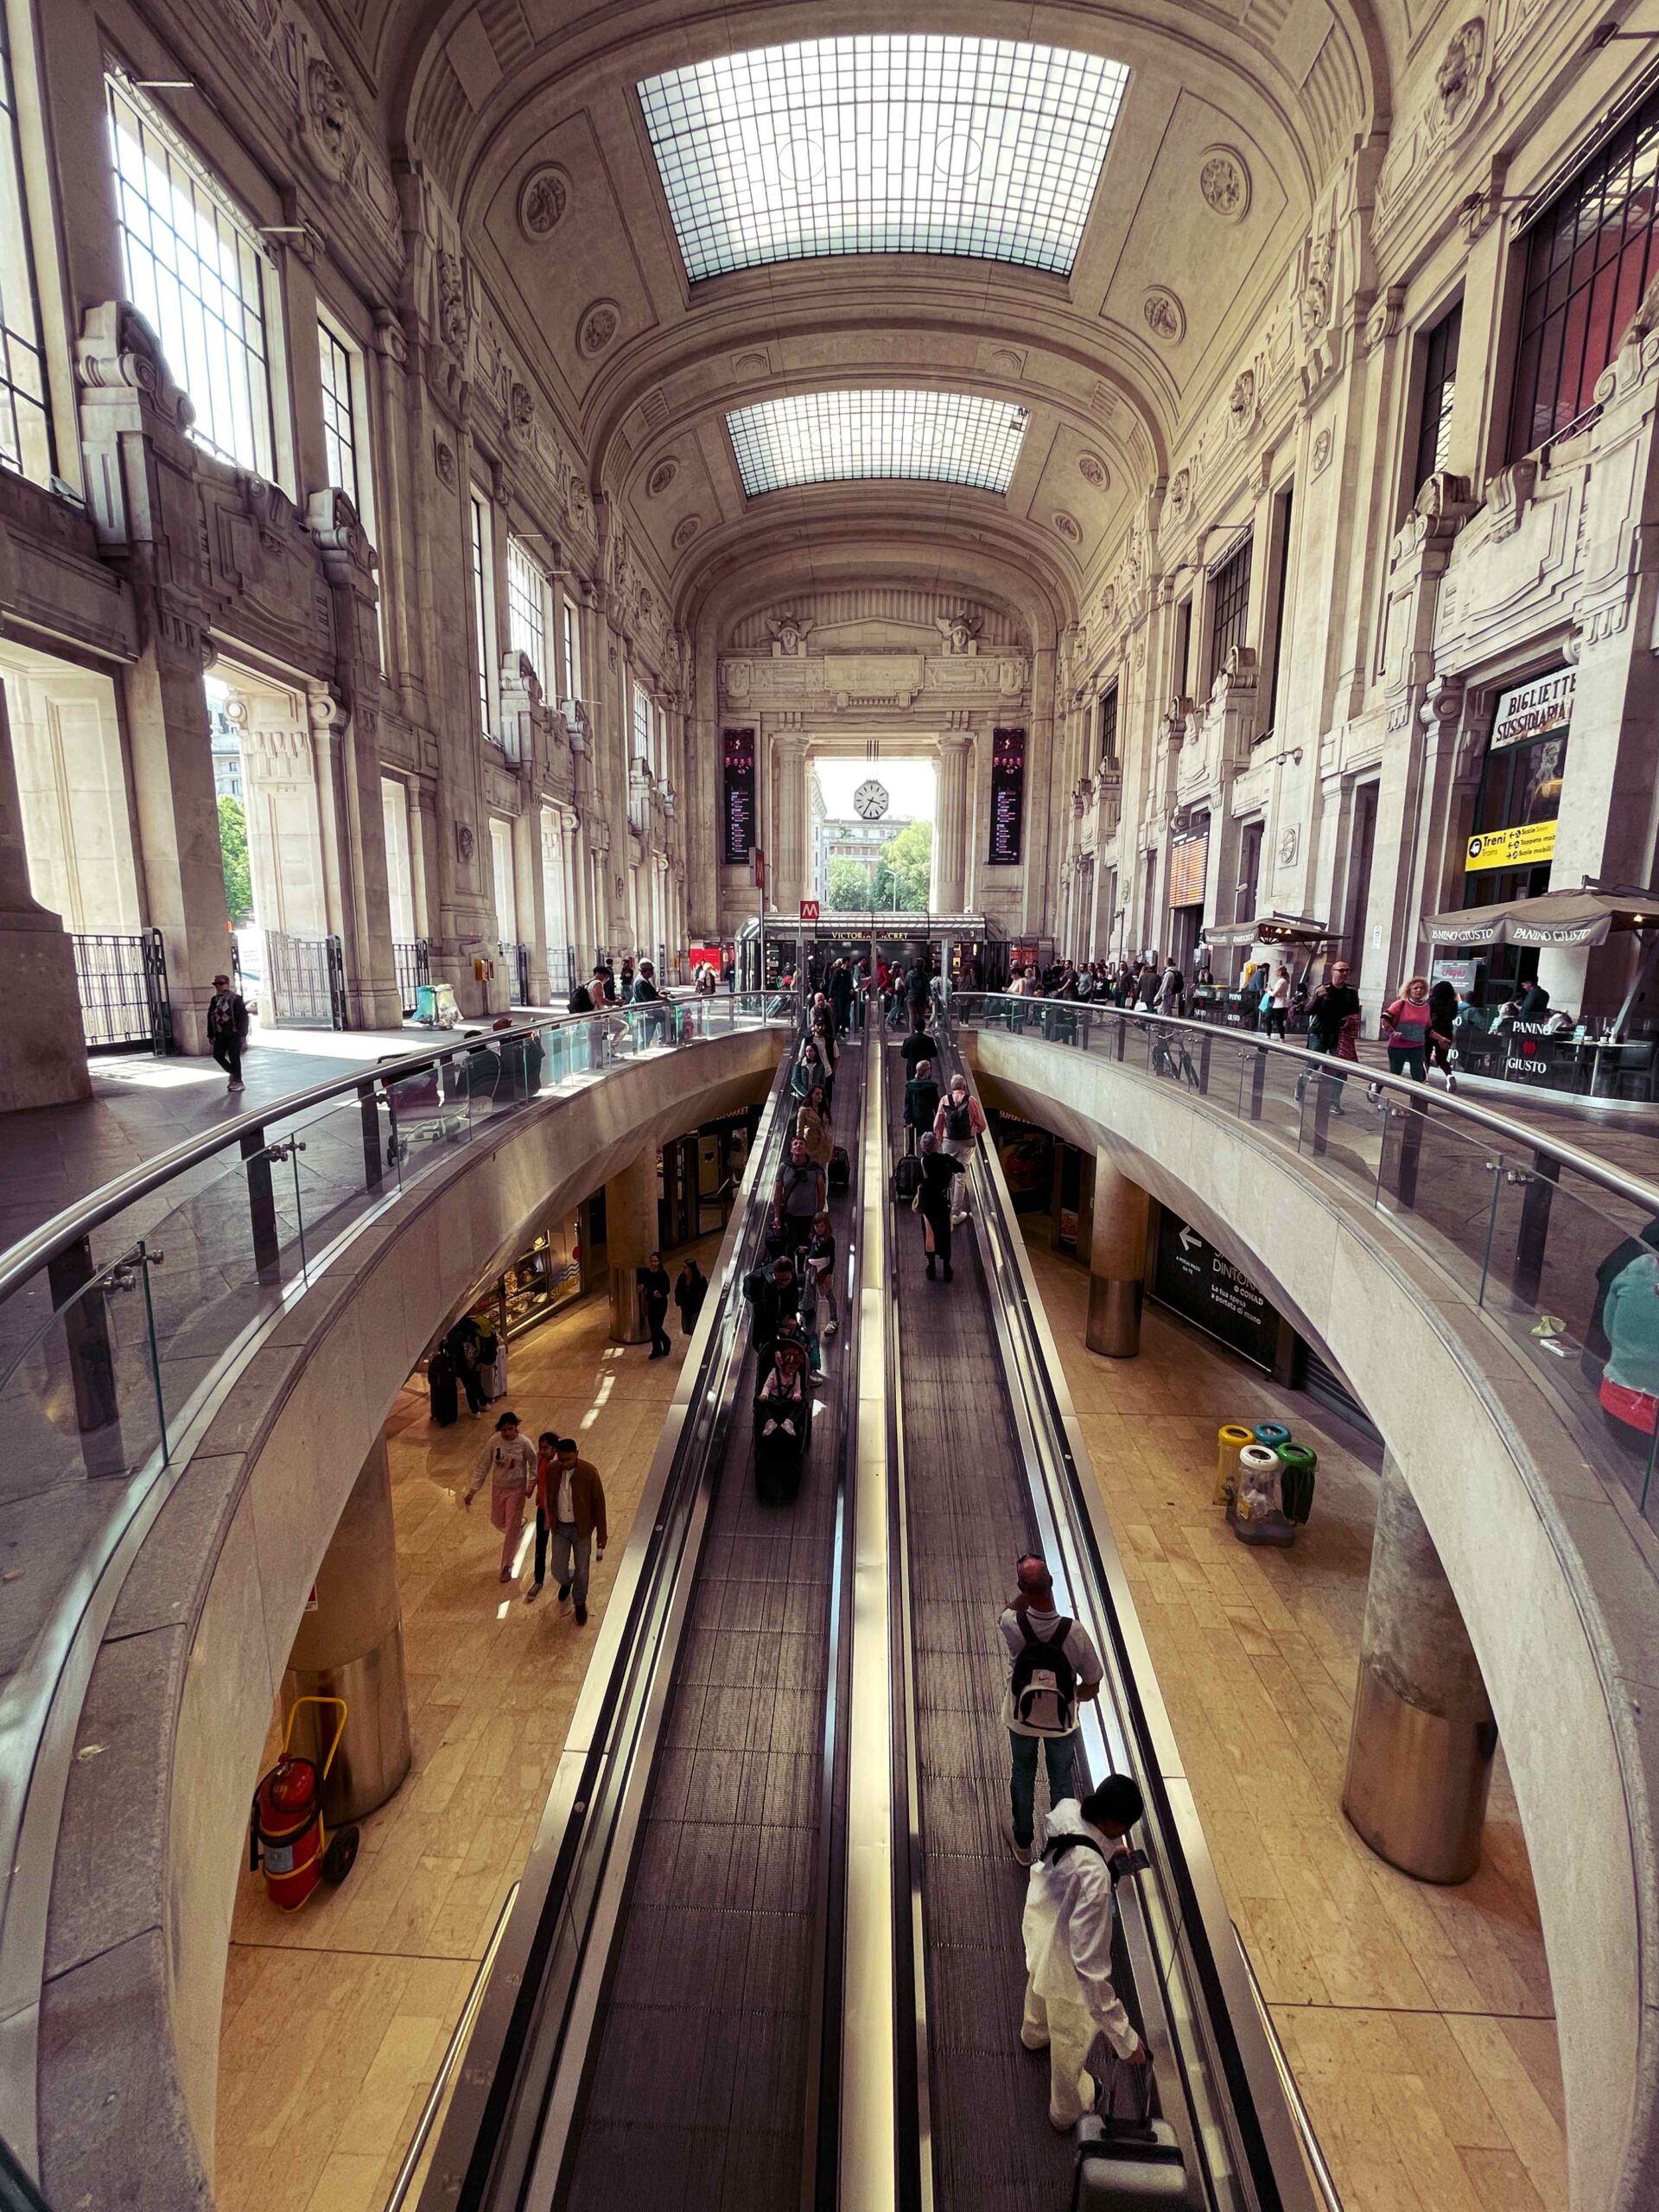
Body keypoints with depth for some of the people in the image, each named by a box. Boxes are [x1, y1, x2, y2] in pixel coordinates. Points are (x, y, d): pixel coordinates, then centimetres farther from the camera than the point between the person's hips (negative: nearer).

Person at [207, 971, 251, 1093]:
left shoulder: (235, 998, -9)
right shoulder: (214, 1000, 9)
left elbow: (243, 1016, -13)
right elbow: (210, 1018, 14)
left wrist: (243, 1034, -17)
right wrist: (211, 1035, 13)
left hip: (234, 1033, -6)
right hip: (220, 1034, 6)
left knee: (234, 1057, -4)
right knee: (218, 1055, 3)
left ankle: (238, 1082, 7)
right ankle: (233, 1073, 25)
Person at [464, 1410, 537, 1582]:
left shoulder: (524, 1443, -22)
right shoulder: (495, 1441, -16)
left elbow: (534, 1465, -7)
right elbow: (483, 1466, -8)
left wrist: (531, 1485, -12)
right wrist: (473, 1490, -9)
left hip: (516, 1489, -4)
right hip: (498, 1488, 4)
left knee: (511, 1528, 1)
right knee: (498, 1521, 22)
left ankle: (507, 1566, 17)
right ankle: (519, 1522, 55)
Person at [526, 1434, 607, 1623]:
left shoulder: (589, 1472, -23)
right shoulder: (551, 1469, -13)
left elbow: (598, 1504, -15)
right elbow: (549, 1497, 4)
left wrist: (601, 1538, -11)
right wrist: (549, 1520, 14)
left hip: (582, 1528, -2)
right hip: (559, 1527, 3)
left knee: (581, 1570, 11)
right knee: (558, 1570, 9)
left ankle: (580, 1603, 39)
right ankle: (566, 1583, 46)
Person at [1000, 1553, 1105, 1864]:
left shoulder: (1012, 1625, -32)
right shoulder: (1074, 1632, -33)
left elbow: (1010, 1610, -5)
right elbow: (1092, 1688, -17)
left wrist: (1026, 1588, -22)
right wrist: (1071, 1697, 3)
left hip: (1022, 1718, 1)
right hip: (1062, 1721, 0)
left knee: (1022, 1776, 27)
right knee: (1062, 1780, 26)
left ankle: (1023, 1843, 48)